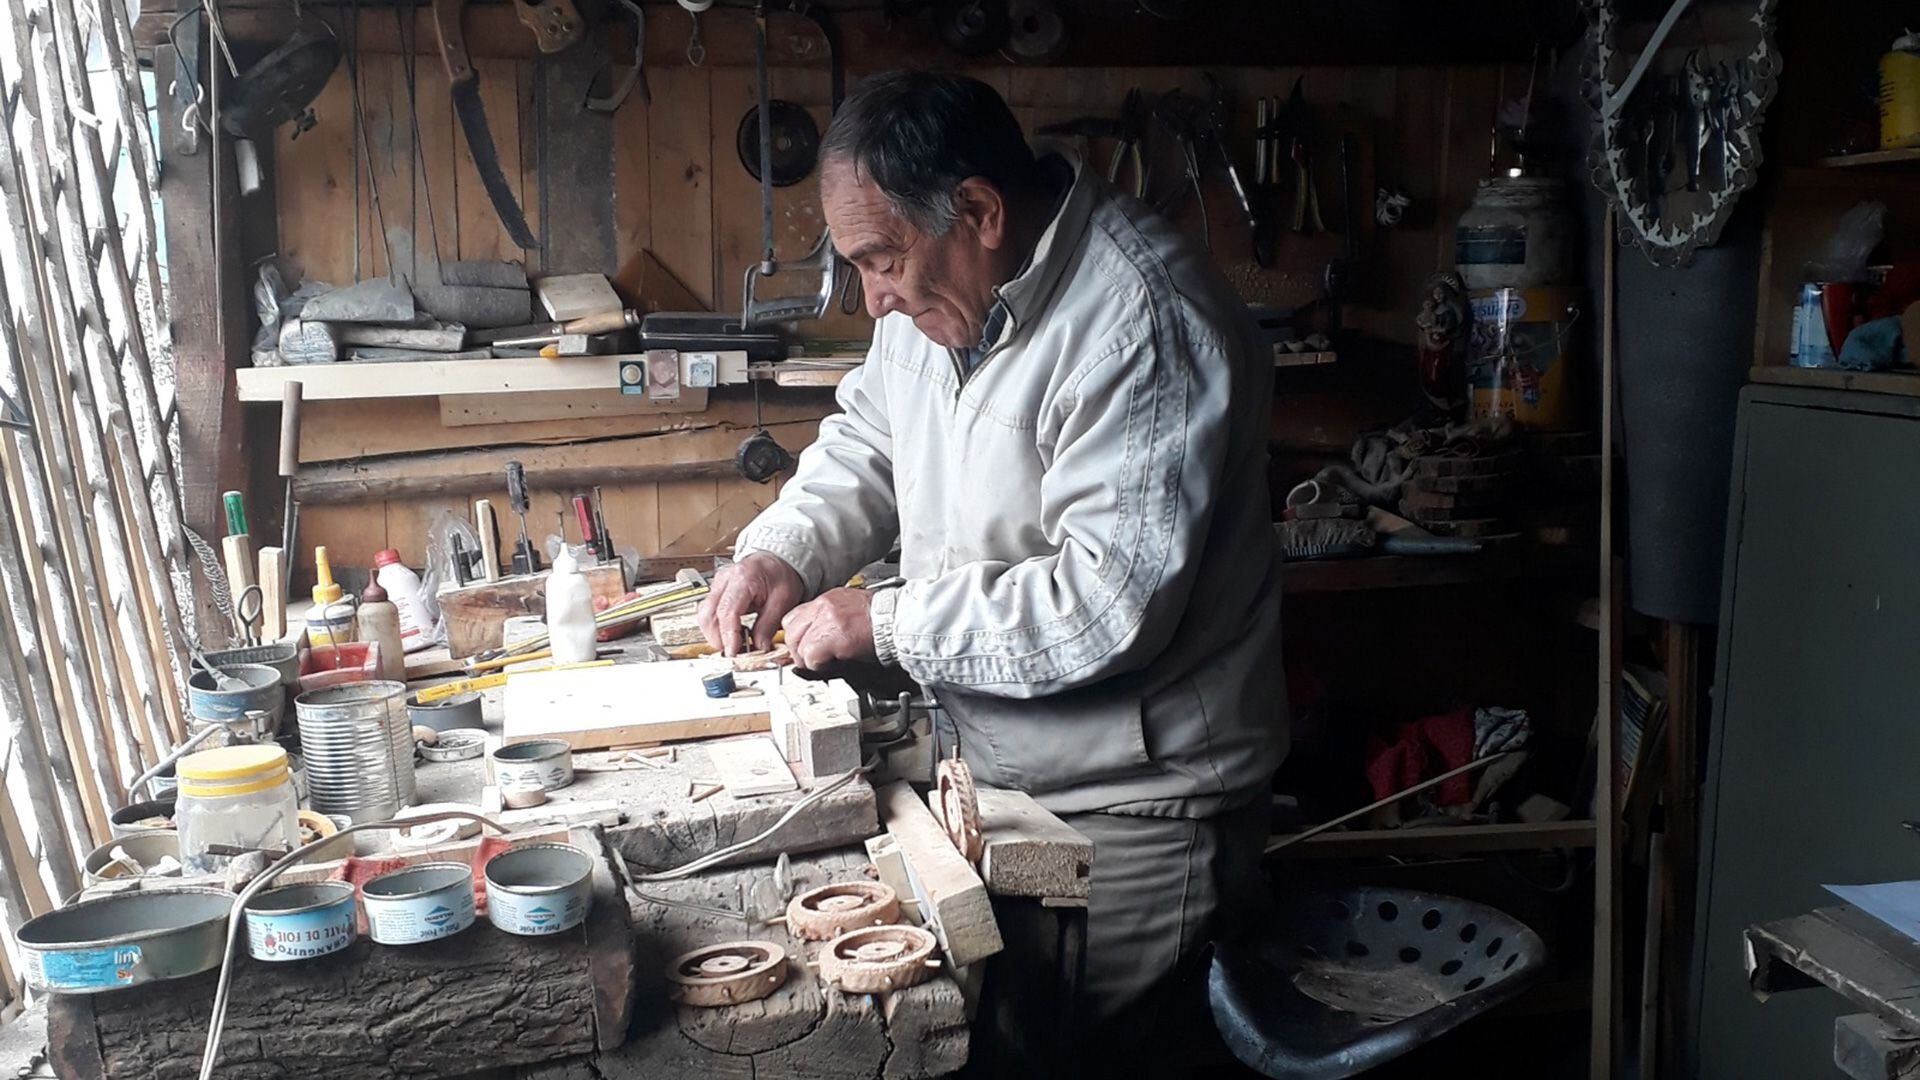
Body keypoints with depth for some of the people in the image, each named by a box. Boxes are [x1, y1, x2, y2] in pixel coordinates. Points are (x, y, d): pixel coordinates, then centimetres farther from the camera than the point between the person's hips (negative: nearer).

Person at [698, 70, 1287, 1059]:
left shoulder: (1143, 323, -25)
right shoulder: (939, 291, 3)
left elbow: (1109, 603, -30)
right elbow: (865, 447, 18)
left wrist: (887, 622, -21)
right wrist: (783, 551, -1)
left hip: (1129, 811, -7)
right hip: (987, 769, 8)